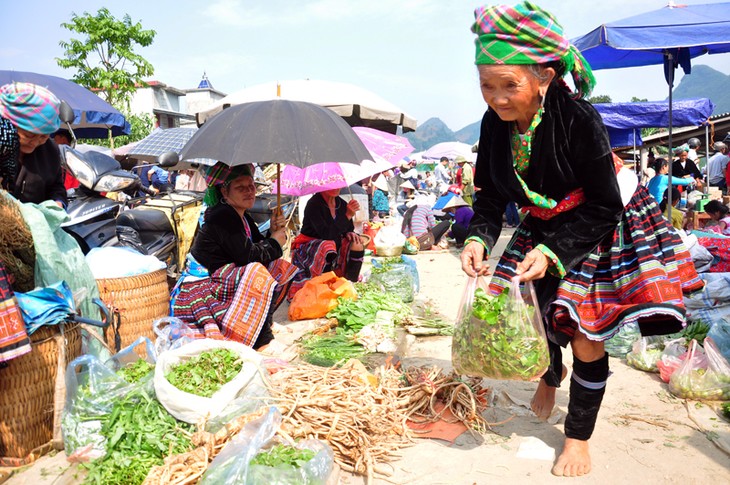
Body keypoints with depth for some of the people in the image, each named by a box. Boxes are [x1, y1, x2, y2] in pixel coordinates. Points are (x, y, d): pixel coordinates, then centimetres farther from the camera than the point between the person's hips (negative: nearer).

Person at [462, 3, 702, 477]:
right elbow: (491, 194, -6)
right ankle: (551, 375, 52)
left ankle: (579, 437, 25)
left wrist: (553, 252, -34)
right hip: (544, 231, 5)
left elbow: (603, 207, -24)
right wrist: (479, 238, -24)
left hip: (599, 232, -4)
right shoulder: (496, 122, -16)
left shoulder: (579, 118, -31)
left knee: (587, 345, 0)